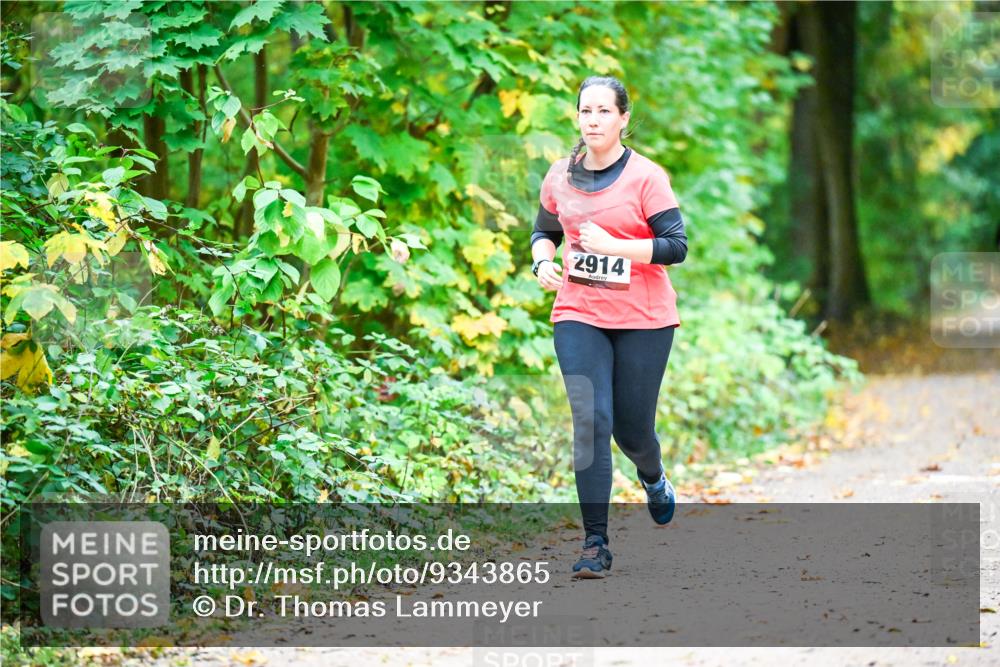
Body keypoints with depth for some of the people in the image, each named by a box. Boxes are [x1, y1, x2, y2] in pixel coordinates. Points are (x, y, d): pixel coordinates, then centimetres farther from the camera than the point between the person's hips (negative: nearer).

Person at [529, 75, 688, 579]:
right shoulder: (560, 176, 5)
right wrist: (543, 262, -1)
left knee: (632, 428, 5)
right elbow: (544, 231, 21)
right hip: (578, 316, 2)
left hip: (644, 319, -2)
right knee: (590, 422, -11)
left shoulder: (646, 177, -8)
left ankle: (653, 479, 44)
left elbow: (676, 245, -13)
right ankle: (595, 545, -9)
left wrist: (612, 245, -23)